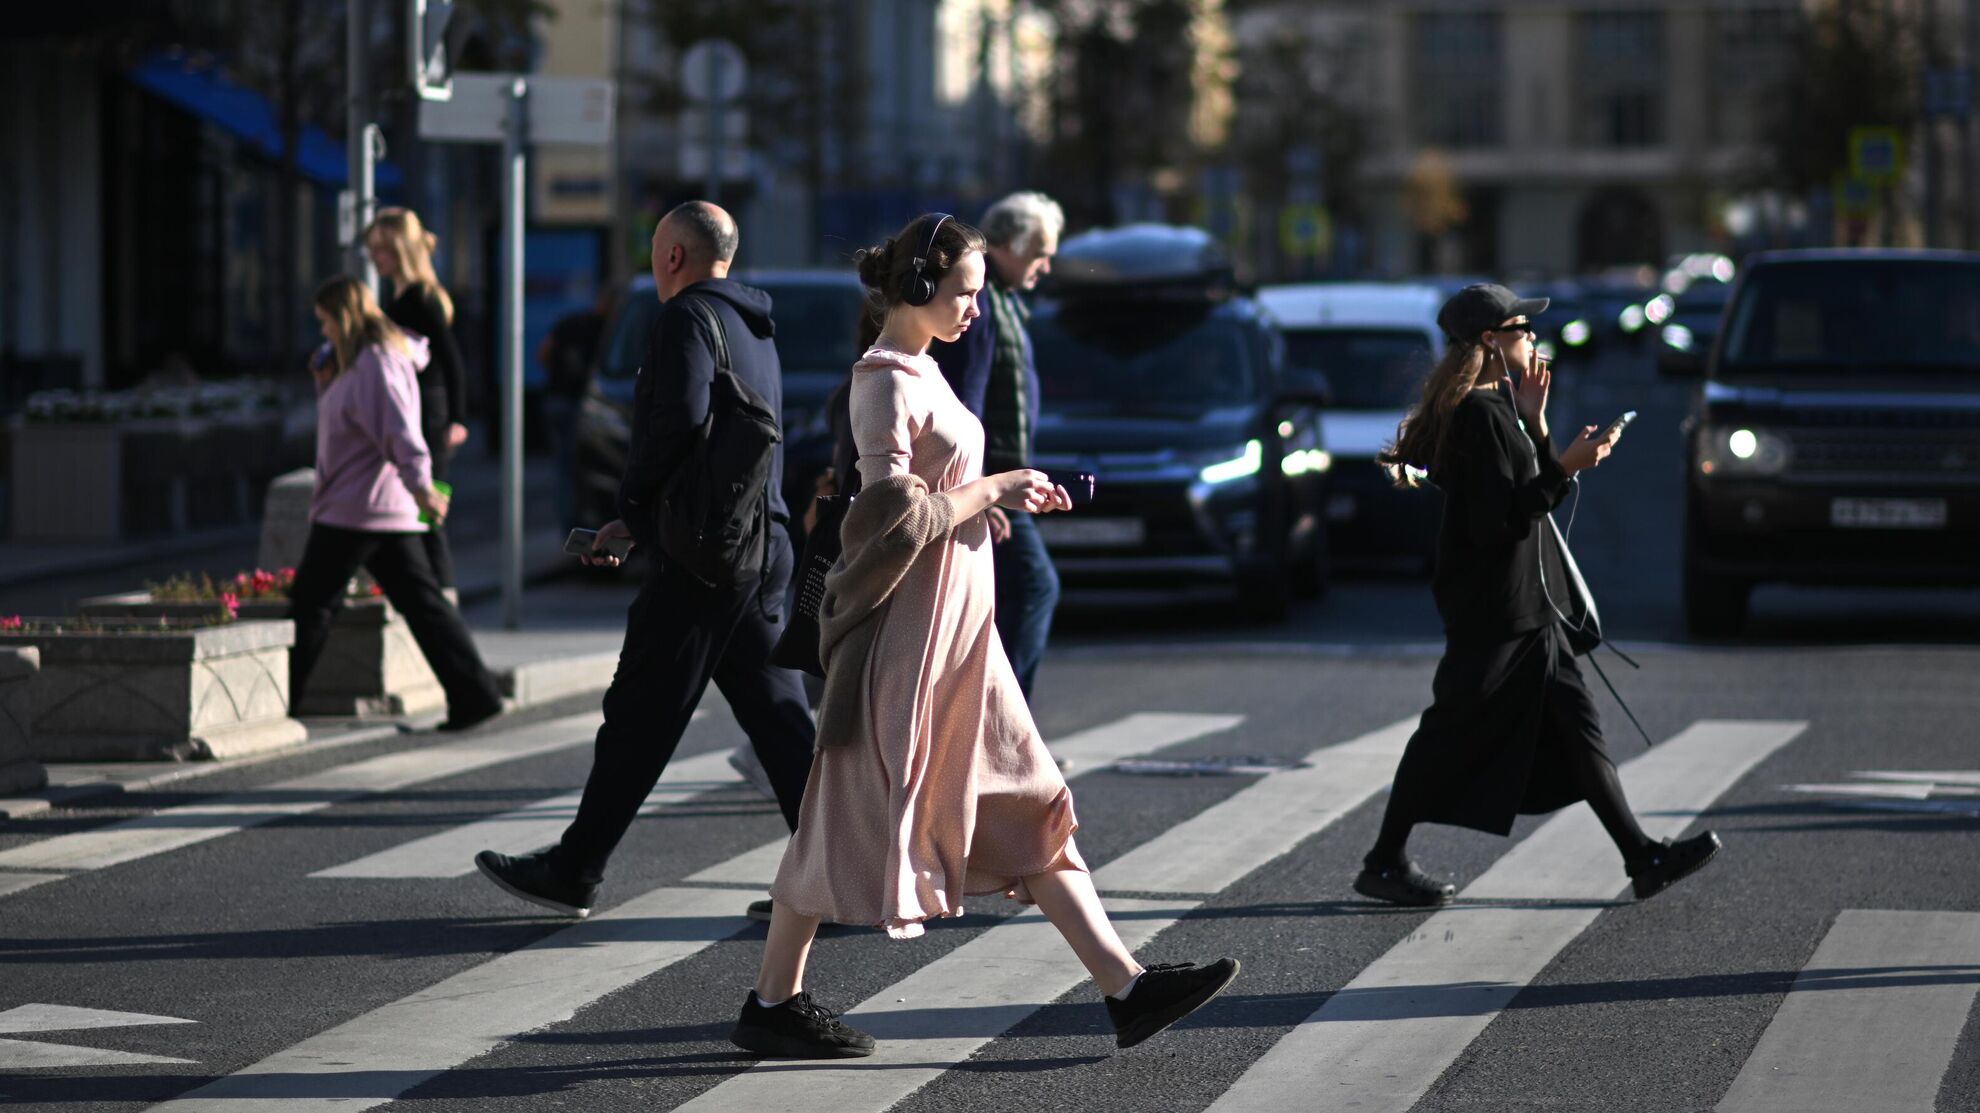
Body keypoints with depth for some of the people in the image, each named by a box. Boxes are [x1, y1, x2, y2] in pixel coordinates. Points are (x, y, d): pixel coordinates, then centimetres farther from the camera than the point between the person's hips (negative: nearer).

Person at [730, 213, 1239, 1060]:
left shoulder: (918, 373, 15)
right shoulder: (886, 381, -14)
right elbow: (894, 515, -22)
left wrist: (999, 497, 8)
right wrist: (995, 490, -12)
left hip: (956, 628, 10)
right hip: (904, 628, -10)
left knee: (1025, 808, 6)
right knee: (856, 812, -1)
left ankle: (1126, 988, 5)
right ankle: (771, 1005, 10)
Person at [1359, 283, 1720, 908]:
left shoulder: (1496, 408, 14)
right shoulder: (1479, 415, -17)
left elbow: (1527, 496, 18)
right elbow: (1498, 517, -23)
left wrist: (1534, 422, 10)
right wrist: (1566, 468, -23)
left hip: (1525, 607, 10)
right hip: (1494, 611, -10)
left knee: (1576, 727, 8)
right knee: (1454, 734, -2)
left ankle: (1642, 858, 8)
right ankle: (1384, 865, 7)